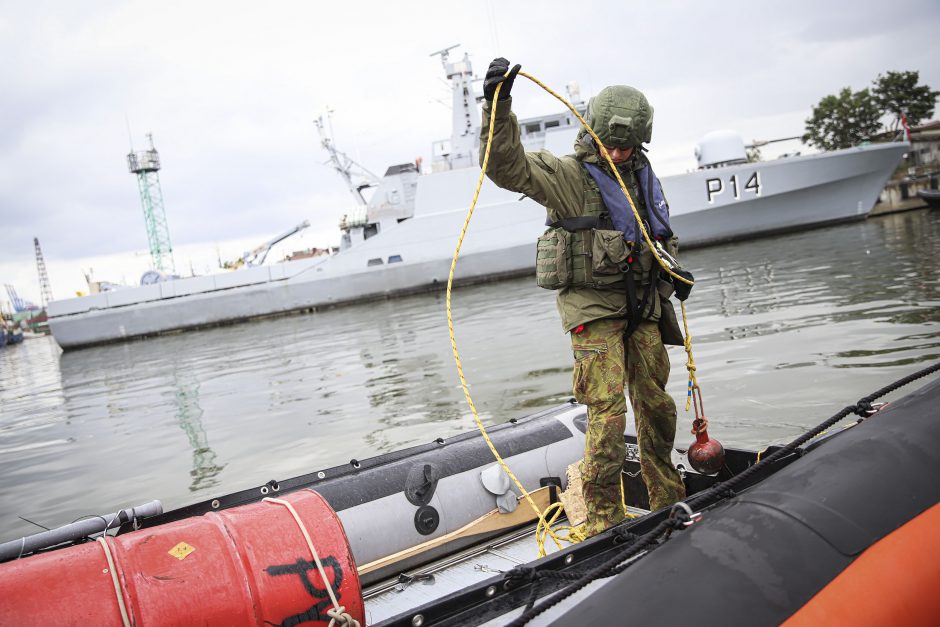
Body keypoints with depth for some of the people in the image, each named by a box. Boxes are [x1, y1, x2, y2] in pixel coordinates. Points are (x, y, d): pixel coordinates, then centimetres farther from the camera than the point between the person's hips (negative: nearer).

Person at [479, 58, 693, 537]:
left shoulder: (643, 176, 14)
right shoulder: (566, 175, -7)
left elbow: (661, 234, 27)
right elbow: (507, 166, -23)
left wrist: (674, 271, 8)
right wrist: (498, 106, -36)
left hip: (642, 306, 6)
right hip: (592, 306, -6)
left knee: (656, 402, 12)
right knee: (607, 408, -12)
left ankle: (668, 502, 29)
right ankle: (603, 521, -2)